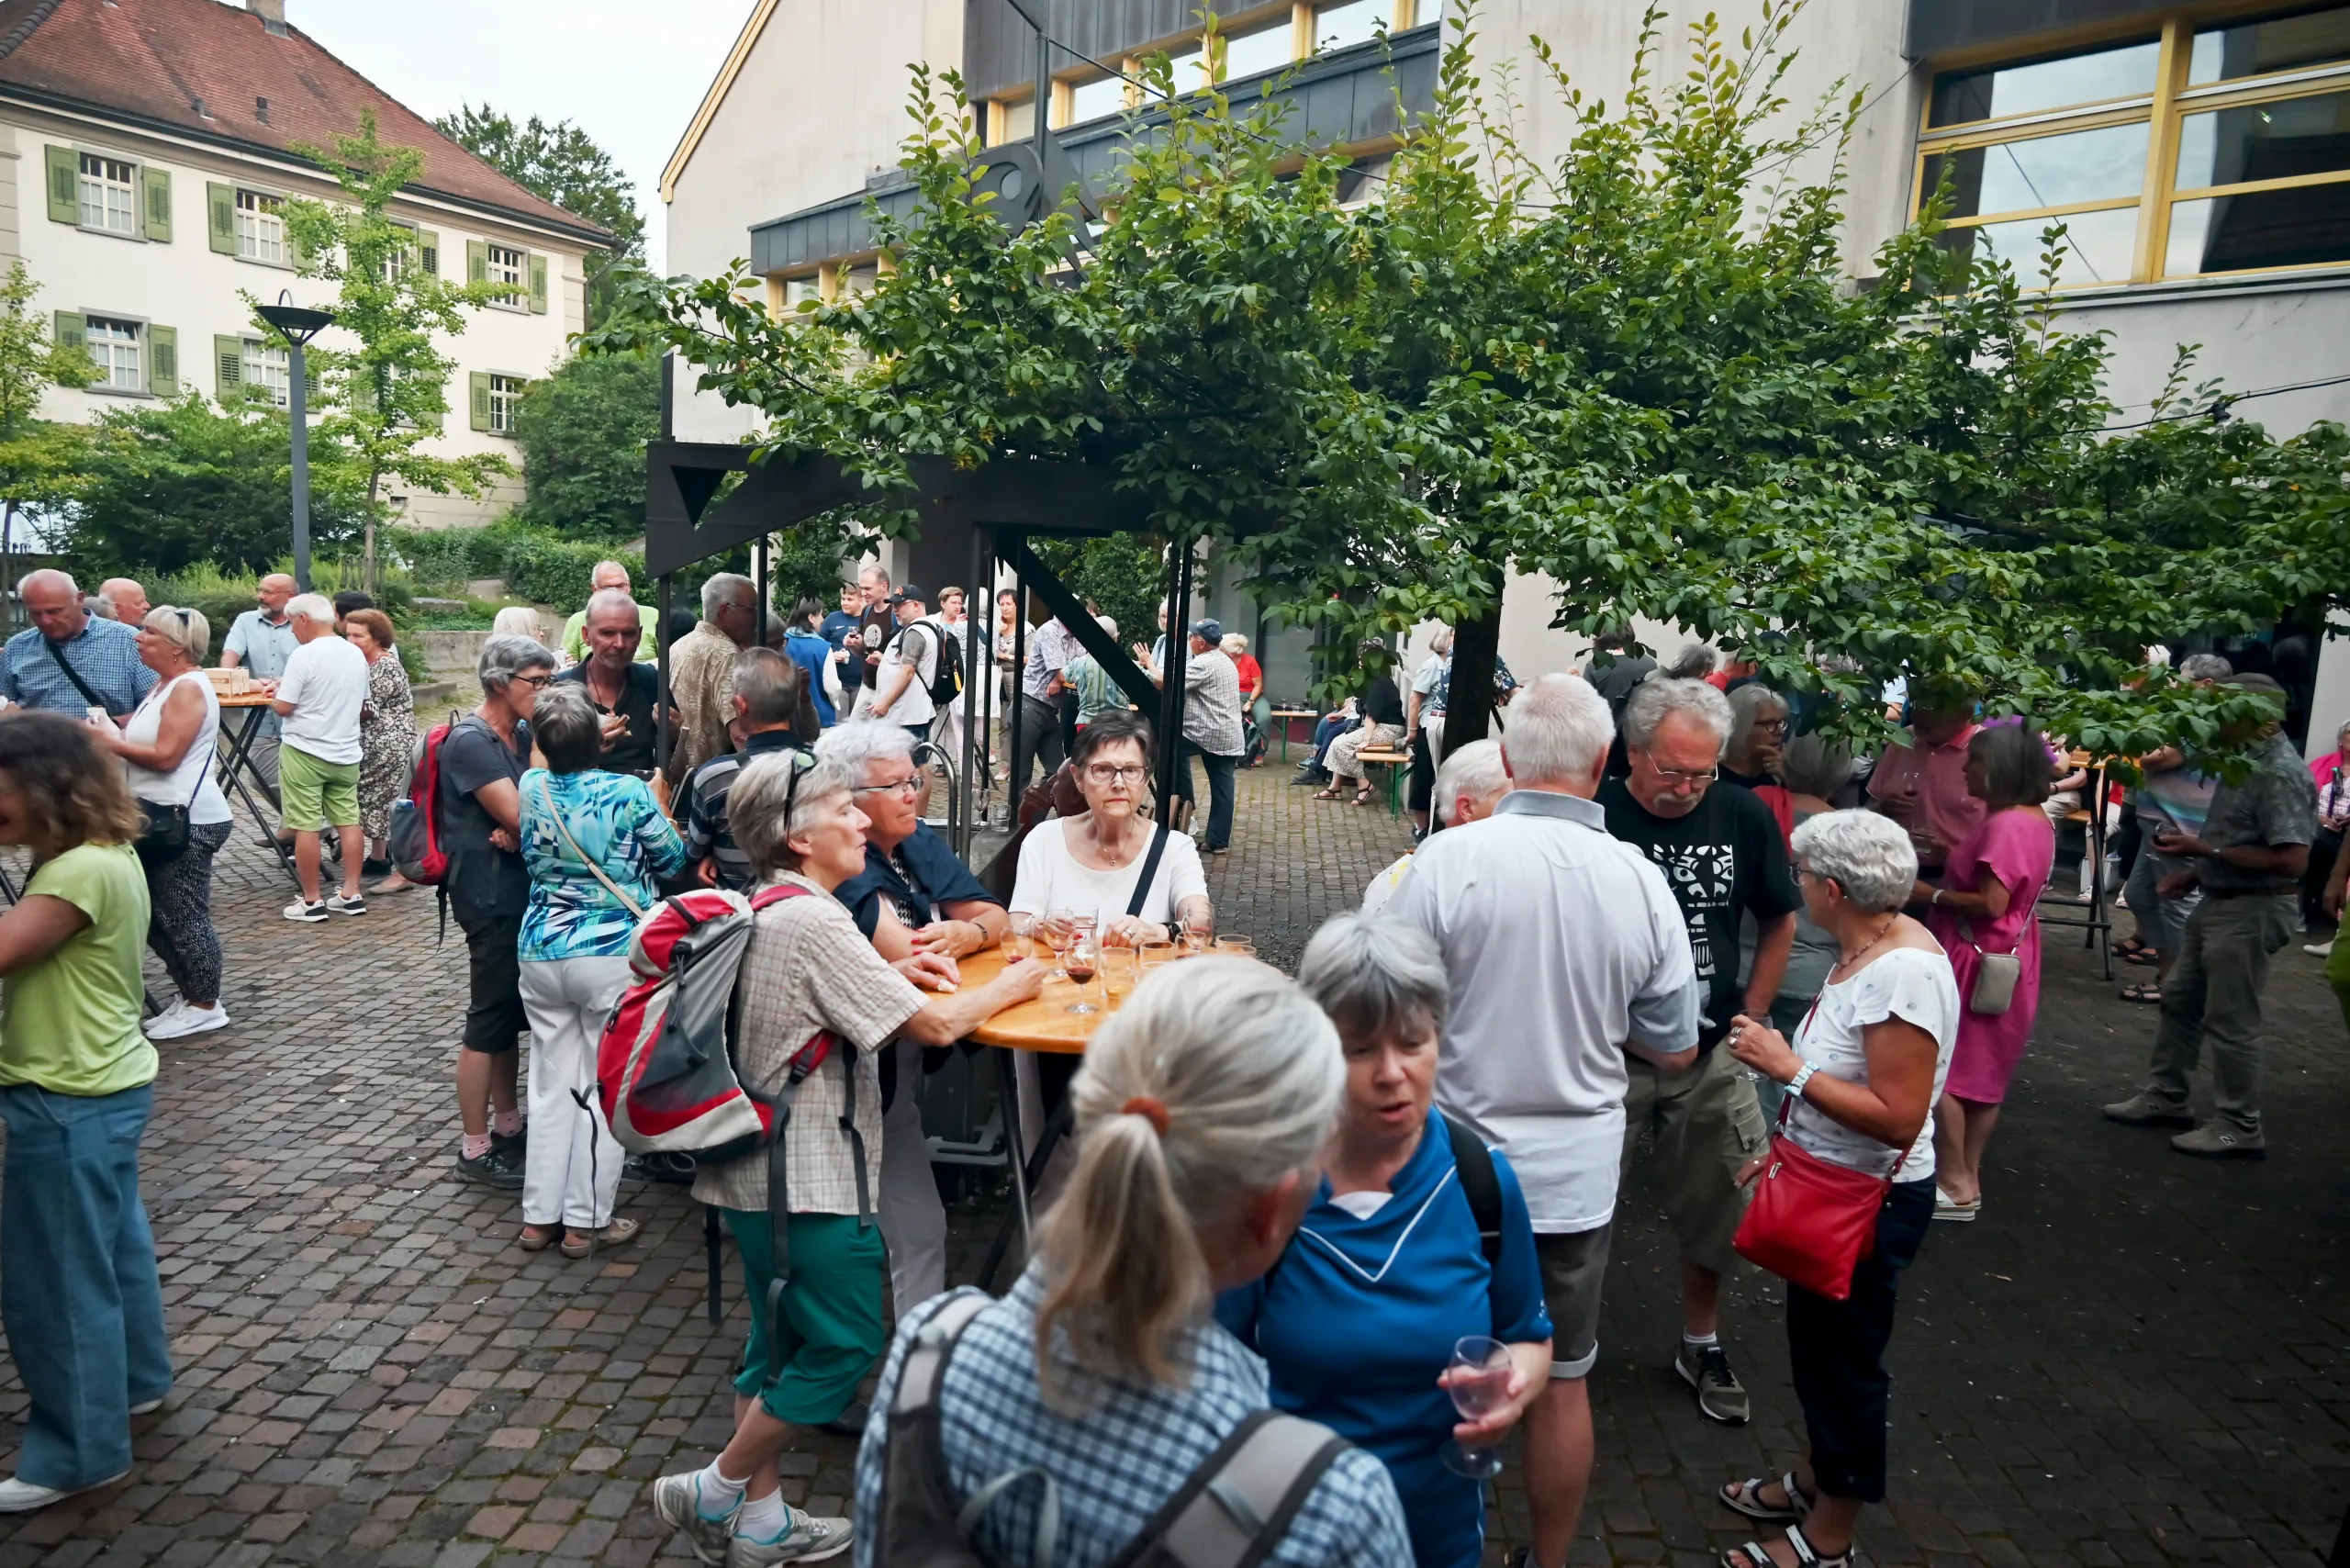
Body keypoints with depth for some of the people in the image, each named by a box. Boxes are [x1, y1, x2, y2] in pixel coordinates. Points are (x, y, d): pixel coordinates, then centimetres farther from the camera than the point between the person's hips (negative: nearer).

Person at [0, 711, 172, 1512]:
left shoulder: (83, 872, -24)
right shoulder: (100, 853, 6)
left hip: (68, 1102, -10)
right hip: (102, 1087, 10)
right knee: (112, 1243, 24)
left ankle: (78, 1449, 18)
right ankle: (134, 1378, 42)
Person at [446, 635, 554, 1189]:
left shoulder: (523, 734, 10)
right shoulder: (470, 741, -16)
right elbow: (519, 815, -22)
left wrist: (519, 828, -15)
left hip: (522, 891, 9)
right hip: (491, 899, -9)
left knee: (512, 1017, 18)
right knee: (489, 1023, -1)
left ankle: (508, 1126, 31)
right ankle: (476, 1149, 10)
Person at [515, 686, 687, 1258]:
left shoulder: (531, 787, 1)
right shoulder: (629, 792, -13)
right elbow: (672, 858, -1)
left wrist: (570, 746, 27)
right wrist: (659, 802, 14)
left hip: (540, 954, 5)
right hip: (614, 956, -5)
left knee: (552, 1084, 14)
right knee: (606, 1088, 6)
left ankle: (539, 1216, 21)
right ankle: (586, 1221, 12)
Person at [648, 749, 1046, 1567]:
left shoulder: (763, 910, 7)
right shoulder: (812, 921, -22)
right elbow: (935, 1024, -22)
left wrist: (894, 972, 9)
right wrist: (1010, 985, -5)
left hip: (755, 1167, 10)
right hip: (809, 1182, -10)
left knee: (780, 1340, 19)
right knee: (846, 1345, 5)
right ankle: (712, 1493, 17)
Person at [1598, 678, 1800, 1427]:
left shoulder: (1744, 816, -3)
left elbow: (1779, 921, 11)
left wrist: (1749, 1019, 6)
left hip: (1710, 1056, 4)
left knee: (1720, 1208, 16)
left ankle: (1702, 1344, 39)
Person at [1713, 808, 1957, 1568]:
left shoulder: (1905, 971, -27)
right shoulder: (1863, 951, 1)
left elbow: (1899, 1117, -30)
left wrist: (1788, 1069, -26)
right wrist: (1794, 1145, 13)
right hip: (1828, 1184, 9)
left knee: (1844, 1359, 8)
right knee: (1818, 1341, 23)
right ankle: (1813, 1480, 45)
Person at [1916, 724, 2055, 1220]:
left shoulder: (2006, 825, -22)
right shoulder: (2034, 819, 9)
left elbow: (1989, 904, -26)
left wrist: (1930, 894, -15)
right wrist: (1943, 856, 7)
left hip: (1977, 961, -10)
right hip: (2006, 960, 10)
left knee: (1940, 1071, -1)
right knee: (1984, 1072, 15)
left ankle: (1953, 1185, 5)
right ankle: (1968, 1178, 23)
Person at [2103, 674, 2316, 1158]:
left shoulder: (2280, 773, -22)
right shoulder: (2246, 760, 9)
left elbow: (2291, 860, -27)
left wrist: (2206, 850, -24)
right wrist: (2195, 871, 11)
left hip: (2249, 911, -10)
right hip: (2218, 901, 10)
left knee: (2230, 1020, 1)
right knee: (2180, 1000, 17)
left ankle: (2239, 1128, 14)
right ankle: (2165, 1096, 29)